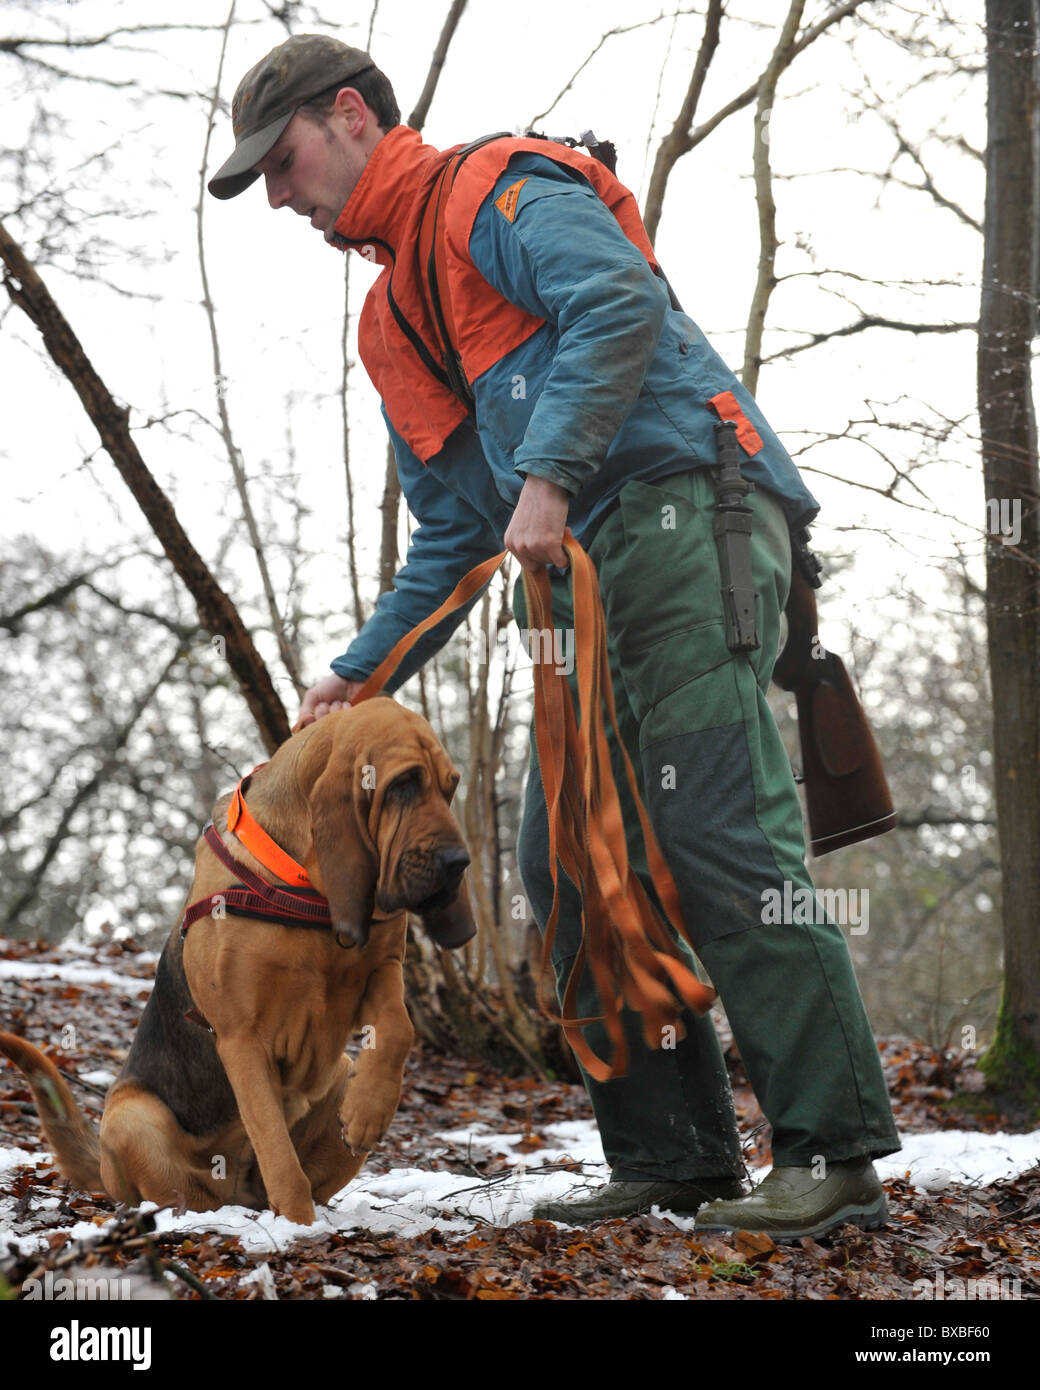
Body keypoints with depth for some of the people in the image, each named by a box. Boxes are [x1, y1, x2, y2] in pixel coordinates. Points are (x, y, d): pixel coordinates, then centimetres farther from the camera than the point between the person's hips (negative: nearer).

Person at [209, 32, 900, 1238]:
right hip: (590, 577, 10)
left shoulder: (498, 192, 2)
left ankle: (834, 1151, -17)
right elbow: (454, 538, 29)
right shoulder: (392, 325, 28)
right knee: (569, 861, 3)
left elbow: (622, 304, -17)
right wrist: (362, 672, 21)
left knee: (720, 832, -17)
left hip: (681, 507, -9)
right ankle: (673, 1159, 6)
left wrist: (548, 474, -25)